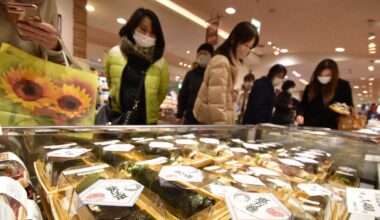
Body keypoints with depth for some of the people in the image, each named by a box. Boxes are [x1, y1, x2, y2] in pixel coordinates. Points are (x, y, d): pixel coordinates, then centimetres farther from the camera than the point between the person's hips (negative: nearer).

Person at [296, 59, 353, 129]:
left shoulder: (343, 86, 2)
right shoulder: (311, 86, 6)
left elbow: (349, 106, 7)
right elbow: (303, 104, 7)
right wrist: (300, 115, -11)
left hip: (331, 128, -1)